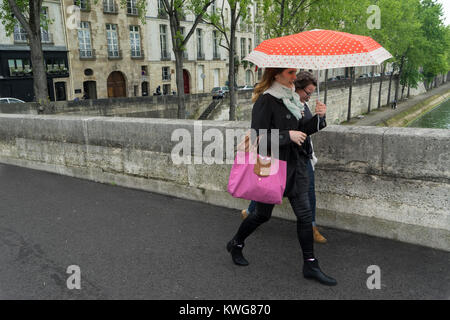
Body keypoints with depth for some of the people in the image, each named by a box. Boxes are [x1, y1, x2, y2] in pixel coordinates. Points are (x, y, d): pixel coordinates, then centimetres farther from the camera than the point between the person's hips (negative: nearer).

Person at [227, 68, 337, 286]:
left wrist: (317, 118, -1)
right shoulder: (265, 100, -16)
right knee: (263, 214, 10)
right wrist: (288, 136, -23)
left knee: (305, 214, 5)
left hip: (294, 164, 7)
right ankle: (235, 244, 37)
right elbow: (258, 139, -21)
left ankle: (310, 266, 19)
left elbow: (299, 129, 15)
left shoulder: (290, 97, 9)